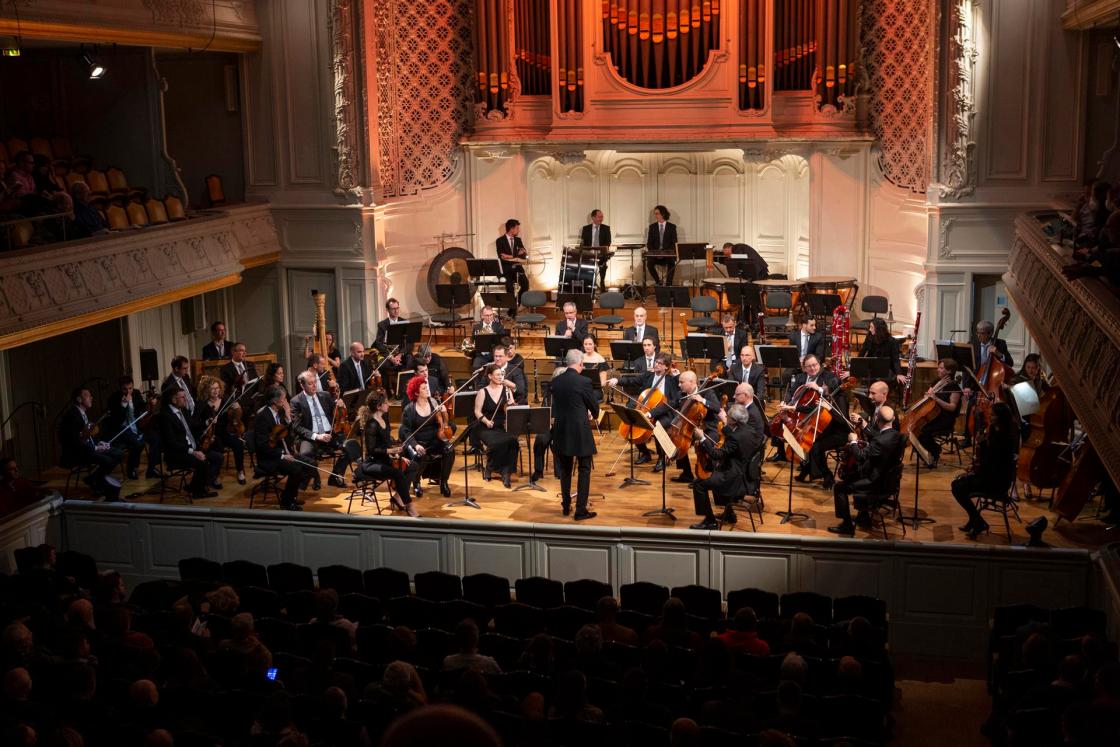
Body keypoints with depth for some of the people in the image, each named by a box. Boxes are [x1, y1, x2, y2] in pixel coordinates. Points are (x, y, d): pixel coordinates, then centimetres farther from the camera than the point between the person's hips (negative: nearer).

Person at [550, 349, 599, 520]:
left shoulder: (556, 381, 0)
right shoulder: (584, 382, -14)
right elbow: (594, 407, -2)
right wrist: (594, 414, 21)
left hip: (561, 431, 5)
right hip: (580, 432, -5)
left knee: (565, 470, 16)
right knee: (584, 470, 3)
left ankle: (566, 506, 23)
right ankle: (581, 510, 1)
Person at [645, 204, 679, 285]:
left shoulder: (672, 227, 5)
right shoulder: (652, 227, 10)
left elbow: (674, 243, 2)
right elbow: (649, 243, 8)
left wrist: (667, 253, -14)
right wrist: (654, 253, -10)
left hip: (668, 254, -2)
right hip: (655, 254, 2)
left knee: (671, 263, -34)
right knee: (649, 263, -29)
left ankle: (668, 284, -24)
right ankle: (658, 281, -10)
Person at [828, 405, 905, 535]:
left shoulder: (881, 439, -31)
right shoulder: (896, 435, -1)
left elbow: (861, 456, -28)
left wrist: (853, 442, -13)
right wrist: (866, 445, 6)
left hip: (878, 484, -10)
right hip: (889, 477, 10)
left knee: (839, 487, -4)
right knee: (848, 477, 30)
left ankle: (847, 525, 3)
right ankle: (863, 516, 39)